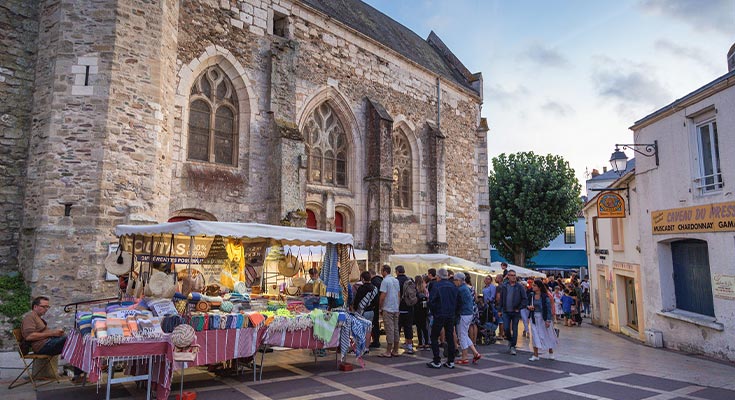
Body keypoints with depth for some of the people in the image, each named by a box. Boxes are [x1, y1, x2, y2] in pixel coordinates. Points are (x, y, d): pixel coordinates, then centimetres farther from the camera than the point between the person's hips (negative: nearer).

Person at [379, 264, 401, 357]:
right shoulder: (396, 280, 11)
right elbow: (399, 295, 14)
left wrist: (380, 308, -4)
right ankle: (395, 351, 15)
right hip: (396, 308, 7)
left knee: (389, 330, -4)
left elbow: (382, 296, -15)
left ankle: (388, 351, 1)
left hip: (387, 309, -7)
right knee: (396, 329, 10)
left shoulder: (385, 281, -12)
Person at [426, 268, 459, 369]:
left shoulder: (436, 286, -11)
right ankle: (450, 361, 13)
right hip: (451, 315, 5)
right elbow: (458, 301, 9)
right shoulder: (453, 286, 5)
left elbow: (431, 301, -14)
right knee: (450, 338, 11)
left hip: (439, 315, -5)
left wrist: (433, 312, 0)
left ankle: (437, 361, 1)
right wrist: (454, 312, 15)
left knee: (434, 337, 4)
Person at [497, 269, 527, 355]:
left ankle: (513, 346, 15)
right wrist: (499, 310, 7)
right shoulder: (504, 286, 5)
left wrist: (519, 308, -9)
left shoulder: (520, 287, -3)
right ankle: (510, 340, 26)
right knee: (506, 328, -3)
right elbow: (501, 299, 10)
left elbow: (525, 299, -3)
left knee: (514, 329, 4)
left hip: (516, 312, -2)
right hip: (506, 312, 2)